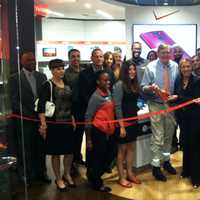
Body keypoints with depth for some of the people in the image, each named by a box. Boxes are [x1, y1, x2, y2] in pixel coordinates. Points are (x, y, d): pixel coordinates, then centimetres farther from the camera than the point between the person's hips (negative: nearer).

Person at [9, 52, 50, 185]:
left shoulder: (42, 76, 9)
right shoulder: (15, 78, -3)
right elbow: (14, 100, -8)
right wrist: (28, 114, -14)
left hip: (40, 117, 4)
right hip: (24, 119, -3)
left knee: (41, 147, 11)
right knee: (25, 148, 7)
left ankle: (41, 172, 24)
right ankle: (25, 175, 21)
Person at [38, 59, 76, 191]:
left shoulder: (67, 85, 9)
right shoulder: (47, 85, -9)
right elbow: (41, 106, -16)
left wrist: (73, 120, 13)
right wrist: (43, 123, -24)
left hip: (67, 123, 6)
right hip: (54, 123, -5)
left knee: (70, 151, 11)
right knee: (56, 152, 6)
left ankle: (67, 175, 31)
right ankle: (58, 178, 22)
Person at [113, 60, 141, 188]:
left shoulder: (135, 84, 7)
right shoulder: (120, 84, -14)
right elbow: (117, 106, -18)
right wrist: (121, 126, -19)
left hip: (133, 119, 7)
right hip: (123, 120, -7)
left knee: (131, 147, 14)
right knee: (122, 149, 4)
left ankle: (130, 173, 27)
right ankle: (121, 177, 15)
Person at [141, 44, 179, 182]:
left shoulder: (175, 66, 1)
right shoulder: (151, 67, -8)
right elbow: (143, 87, -9)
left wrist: (176, 95, -10)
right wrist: (151, 87, -29)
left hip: (171, 104, 4)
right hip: (156, 105, -4)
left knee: (169, 134, 17)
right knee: (158, 137, -3)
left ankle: (166, 161, 35)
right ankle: (156, 166, 11)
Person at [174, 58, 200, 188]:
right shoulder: (178, 81, 5)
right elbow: (176, 96, 8)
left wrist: (179, 98, -21)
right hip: (182, 116, 5)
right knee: (185, 143, 15)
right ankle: (187, 170, 31)